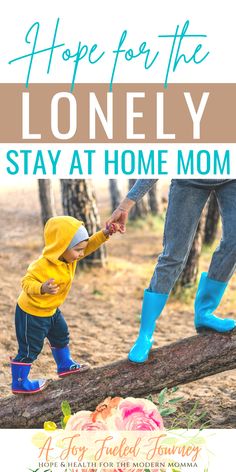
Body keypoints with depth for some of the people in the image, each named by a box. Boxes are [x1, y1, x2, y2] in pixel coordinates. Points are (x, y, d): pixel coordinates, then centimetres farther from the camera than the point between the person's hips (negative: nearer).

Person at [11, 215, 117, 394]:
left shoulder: (69, 256, -9)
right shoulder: (43, 266, -35)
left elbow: (90, 245, -3)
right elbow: (27, 282, -33)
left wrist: (104, 234, -18)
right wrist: (42, 288, -52)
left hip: (50, 309, 9)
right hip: (31, 312, -9)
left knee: (61, 336, 26)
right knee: (30, 349, 2)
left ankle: (65, 365, 47)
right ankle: (19, 383, 16)